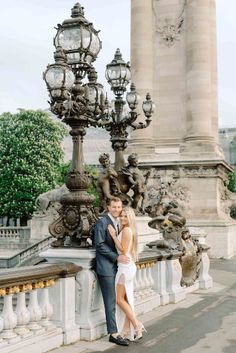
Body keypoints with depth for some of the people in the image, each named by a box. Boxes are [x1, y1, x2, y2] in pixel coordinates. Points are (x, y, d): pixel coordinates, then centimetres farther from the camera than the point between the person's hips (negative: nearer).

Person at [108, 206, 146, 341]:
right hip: (129, 266, 10)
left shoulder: (126, 230, -14)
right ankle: (129, 331, 14)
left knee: (120, 299, -3)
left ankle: (137, 327, -3)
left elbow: (123, 250, -19)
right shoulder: (130, 230, 14)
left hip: (125, 267, -10)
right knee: (126, 300, 11)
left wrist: (113, 235, -18)